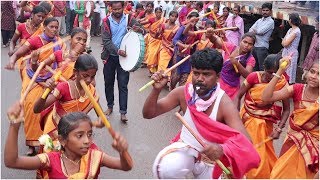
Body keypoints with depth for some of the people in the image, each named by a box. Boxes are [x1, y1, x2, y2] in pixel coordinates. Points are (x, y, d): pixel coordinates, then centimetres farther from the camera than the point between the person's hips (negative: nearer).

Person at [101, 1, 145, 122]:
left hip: (124, 56, -1)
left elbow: (143, 31, -10)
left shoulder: (129, 19, -3)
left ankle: (123, 112, 0)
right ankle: (110, 106, 31)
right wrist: (117, 51, -27)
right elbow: (106, 40, -12)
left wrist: (140, 30, -35)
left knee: (123, 85, -2)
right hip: (110, 56, 1)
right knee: (108, 83, 13)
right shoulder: (107, 21, -6)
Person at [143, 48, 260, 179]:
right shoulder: (183, 93, -16)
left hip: (211, 155, 0)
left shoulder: (224, 104, -25)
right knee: (166, 169, -26)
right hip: (186, 147, 1)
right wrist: (156, 90, -29)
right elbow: (148, 114, -11)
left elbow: (245, 142, -30)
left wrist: (223, 149, -50)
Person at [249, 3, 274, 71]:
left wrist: (254, 30, 2)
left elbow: (261, 31, -16)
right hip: (254, 45, 7)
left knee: (262, 68, -5)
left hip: (262, 47, -7)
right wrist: (256, 31, -11)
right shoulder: (259, 20, 16)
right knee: (254, 66, 15)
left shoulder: (270, 21, -6)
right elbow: (250, 30, 8)